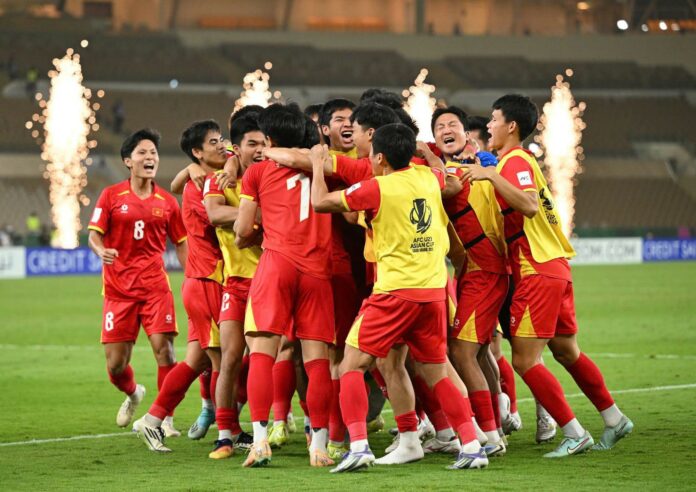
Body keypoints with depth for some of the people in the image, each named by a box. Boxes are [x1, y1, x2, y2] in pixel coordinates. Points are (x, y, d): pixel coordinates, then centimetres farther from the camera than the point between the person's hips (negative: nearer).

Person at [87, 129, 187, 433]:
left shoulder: (166, 202, 7)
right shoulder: (111, 196, 2)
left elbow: (181, 244, 13)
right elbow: (94, 234, -1)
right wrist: (101, 251, -23)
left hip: (155, 285, 0)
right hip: (118, 288, 0)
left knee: (164, 349, -16)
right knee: (115, 364, 0)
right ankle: (133, 395, 34)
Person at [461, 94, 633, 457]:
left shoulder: (515, 161, -12)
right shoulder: (515, 160, 18)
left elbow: (530, 205, -28)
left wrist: (492, 176, -32)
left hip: (538, 273, -10)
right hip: (555, 268, 10)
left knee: (525, 360, -9)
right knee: (567, 352, 19)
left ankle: (574, 434, -7)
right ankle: (614, 421, 26)